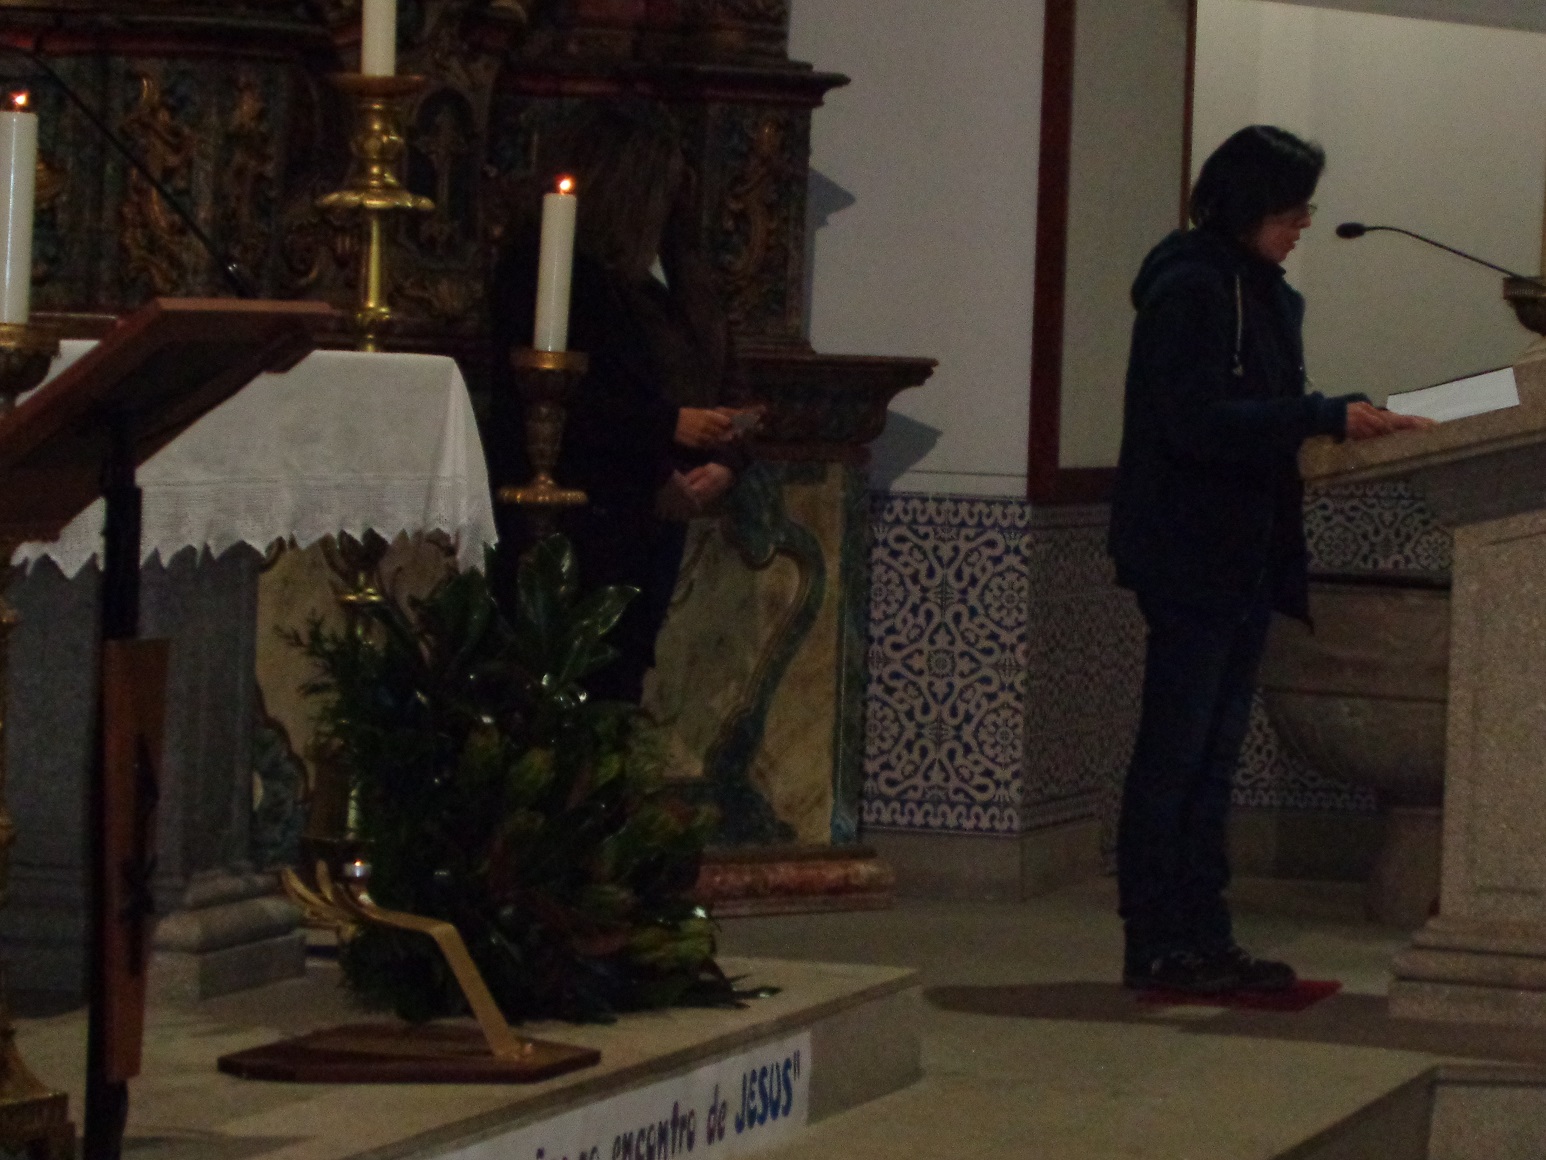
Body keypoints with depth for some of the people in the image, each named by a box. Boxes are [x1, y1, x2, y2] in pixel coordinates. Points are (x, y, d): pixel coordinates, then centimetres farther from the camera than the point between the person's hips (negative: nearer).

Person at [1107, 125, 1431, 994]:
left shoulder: (1265, 294, 16)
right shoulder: (1190, 289, -13)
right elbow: (1197, 422, -21)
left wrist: (1357, 418, 4)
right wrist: (1327, 417, -22)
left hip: (1247, 556, 9)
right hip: (1192, 555, -9)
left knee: (1213, 754, 10)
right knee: (1177, 752, -6)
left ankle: (1202, 939, 13)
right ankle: (1158, 946, -2)